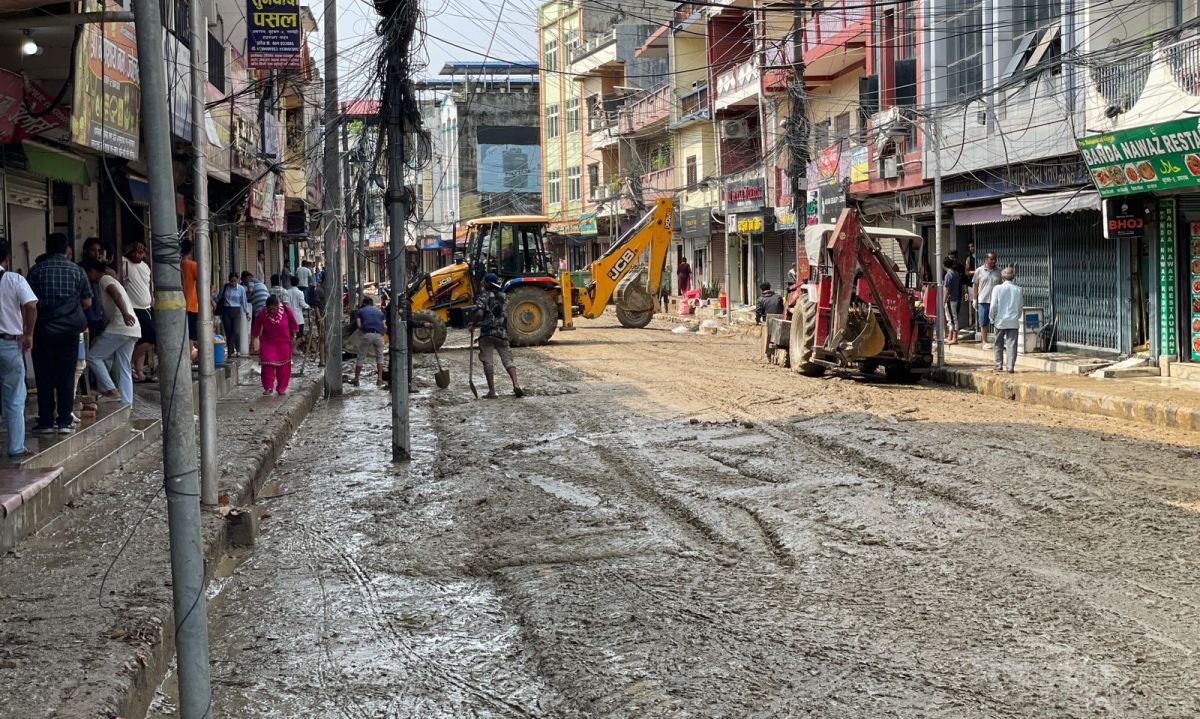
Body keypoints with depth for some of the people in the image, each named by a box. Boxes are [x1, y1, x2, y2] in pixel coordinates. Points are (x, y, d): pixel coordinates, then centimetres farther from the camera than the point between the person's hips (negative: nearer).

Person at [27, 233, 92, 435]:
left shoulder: (36, 270, -1)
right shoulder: (77, 270, 3)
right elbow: (87, 302, 5)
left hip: (43, 329, -1)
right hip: (69, 329, 1)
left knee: (44, 377, 4)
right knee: (66, 377, 4)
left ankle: (46, 422, 5)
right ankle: (65, 422, 3)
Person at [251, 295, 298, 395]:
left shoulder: (286, 310, -15)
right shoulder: (262, 314, -15)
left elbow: (293, 323, 0)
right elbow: (256, 328, -3)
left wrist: (293, 336, 2)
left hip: (283, 342, 1)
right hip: (267, 342, -1)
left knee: (283, 366, 5)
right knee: (268, 364, -9)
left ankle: (281, 388, 15)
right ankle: (268, 387, 0)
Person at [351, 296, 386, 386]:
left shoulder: (360, 311, 17)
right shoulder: (380, 312, 24)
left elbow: (358, 325, 7)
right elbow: (384, 325, 13)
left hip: (367, 335, -2)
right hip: (378, 335, 2)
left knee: (360, 357, 9)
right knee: (380, 357, 19)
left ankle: (356, 380, 10)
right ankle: (379, 379, 12)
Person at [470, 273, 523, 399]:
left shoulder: (483, 297, -6)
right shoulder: (503, 296, 11)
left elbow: (479, 314, -20)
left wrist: (473, 323, -2)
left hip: (487, 333, -4)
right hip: (502, 333, 4)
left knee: (487, 362, 2)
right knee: (507, 360, 9)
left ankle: (492, 391, -2)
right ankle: (516, 385, -10)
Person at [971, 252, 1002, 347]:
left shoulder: (998, 272, 7)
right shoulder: (979, 270, 2)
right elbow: (975, 285, 5)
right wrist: (975, 299, 1)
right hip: (983, 300, -1)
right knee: (983, 323, 6)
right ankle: (985, 342, 16)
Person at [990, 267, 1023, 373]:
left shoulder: (998, 289, -6)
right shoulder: (1018, 289, 0)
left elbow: (994, 306, -6)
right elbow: (1021, 306, 6)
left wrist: (992, 319, 4)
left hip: (1000, 321, -1)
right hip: (1014, 322, 1)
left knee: (999, 344, 12)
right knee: (1012, 344, 1)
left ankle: (999, 365, 16)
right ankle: (1010, 367, -5)